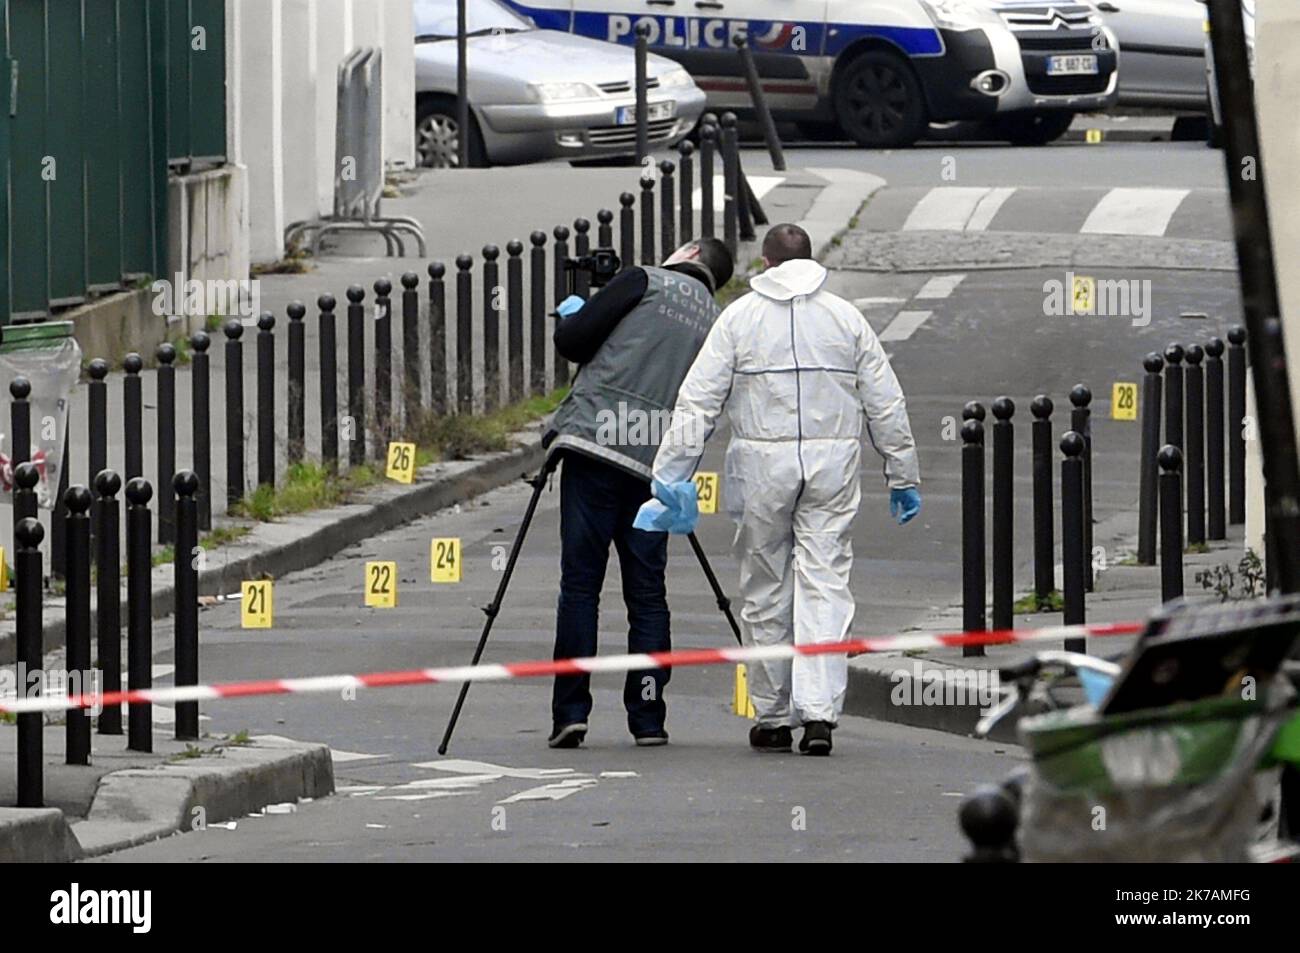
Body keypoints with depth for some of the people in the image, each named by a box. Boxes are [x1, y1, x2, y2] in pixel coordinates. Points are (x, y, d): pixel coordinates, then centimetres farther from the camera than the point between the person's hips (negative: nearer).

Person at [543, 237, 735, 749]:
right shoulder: (714, 322, 19)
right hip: (657, 463, 4)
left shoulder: (644, 282, 4)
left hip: (594, 440, -4)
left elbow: (573, 339, -2)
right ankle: (649, 717, 5)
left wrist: (571, 316, 20)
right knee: (647, 591, 9)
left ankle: (570, 712, -8)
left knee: (579, 582, -3)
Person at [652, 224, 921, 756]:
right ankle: (819, 713, -14)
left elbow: (698, 402, -3)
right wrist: (903, 476, 15)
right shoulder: (845, 318, 8)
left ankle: (773, 718, 13)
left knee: (765, 591, 8)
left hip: (762, 462, -1)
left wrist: (670, 473, -2)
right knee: (825, 586, -2)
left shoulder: (739, 317, 3)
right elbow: (886, 405, 8)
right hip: (833, 462, 1)